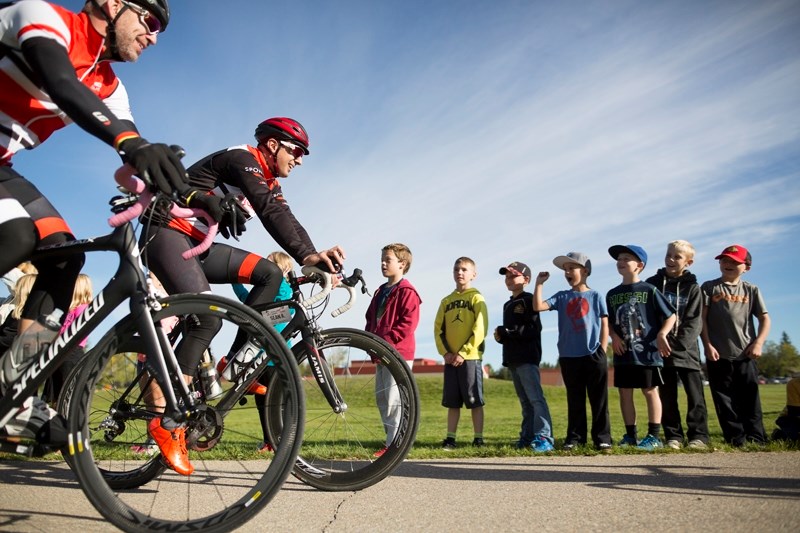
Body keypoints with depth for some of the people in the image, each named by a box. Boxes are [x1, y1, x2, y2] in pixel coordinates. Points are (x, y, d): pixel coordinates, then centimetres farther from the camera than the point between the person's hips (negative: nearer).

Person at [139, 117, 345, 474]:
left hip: (199, 244, 9)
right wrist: (308, 255, -41)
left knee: (270, 274, -5)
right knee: (207, 316, -26)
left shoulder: (267, 182, 14)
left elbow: (285, 220, 2)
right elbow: (272, 213, -30)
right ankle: (167, 422, -22)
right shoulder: (242, 158, -14)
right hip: (168, 234, -9)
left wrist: (319, 260, -13)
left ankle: (235, 364, -4)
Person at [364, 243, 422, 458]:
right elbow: (371, 318, 21)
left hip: (399, 353, -9)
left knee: (394, 399, -10)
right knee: (381, 398, 12)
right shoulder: (380, 292, 19)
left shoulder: (407, 292, -8)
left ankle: (394, 444, -3)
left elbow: (408, 323, -17)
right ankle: (392, 438, 22)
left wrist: (386, 340, -20)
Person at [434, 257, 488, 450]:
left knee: (475, 400, -1)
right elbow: (438, 329, 9)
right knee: (452, 402, 8)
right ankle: (450, 439, 13)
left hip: (470, 358, -4)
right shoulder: (446, 301, 13)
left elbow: (480, 329, -10)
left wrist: (463, 352, -14)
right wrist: (445, 352, -5)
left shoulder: (476, 298, 0)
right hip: (450, 359, 4)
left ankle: (478, 439, 6)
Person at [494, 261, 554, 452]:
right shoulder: (508, 305, 21)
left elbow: (534, 329, -16)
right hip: (513, 358, 9)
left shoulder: (528, 300, -6)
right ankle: (528, 436, 14)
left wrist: (505, 332, -16)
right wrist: (501, 336, -1)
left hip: (527, 358, -8)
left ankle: (544, 437, -16)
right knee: (525, 401, 11)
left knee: (536, 398, -13)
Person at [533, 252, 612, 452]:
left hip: (593, 356, -2)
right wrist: (539, 283, -7)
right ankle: (575, 437, 17)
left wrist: (603, 352, -4)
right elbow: (538, 306, -5)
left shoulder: (595, 296, 2)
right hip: (568, 357, 3)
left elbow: (604, 325, 2)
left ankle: (602, 438, 10)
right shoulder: (561, 297, 8)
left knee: (599, 400, 3)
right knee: (575, 401, 10)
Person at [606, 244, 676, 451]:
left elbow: (670, 315, -3)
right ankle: (630, 434, 18)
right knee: (624, 393, 8)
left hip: (647, 350, -5)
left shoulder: (649, 290, -5)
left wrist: (661, 335, -15)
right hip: (623, 352, 5)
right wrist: (614, 337, -3)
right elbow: (609, 321, 14)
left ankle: (654, 436, 11)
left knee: (650, 391, 3)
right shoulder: (612, 294, 9)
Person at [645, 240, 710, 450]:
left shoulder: (692, 288, 1)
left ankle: (698, 435, 9)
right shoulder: (653, 284, 6)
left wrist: (676, 345, -15)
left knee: (695, 394, 0)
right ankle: (673, 436, 13)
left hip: (685, 350, -1)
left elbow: (694, 323, -5)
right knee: (667, 396, 5)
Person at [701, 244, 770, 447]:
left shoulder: (751, 290, 9)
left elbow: (765, 318, 8)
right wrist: (707, 345, -8)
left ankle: (755, 438, 10)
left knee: (750, 398, 3)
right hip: (718, 354, -1)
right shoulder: (709, 287, 4)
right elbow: (702, 318, -1)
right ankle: (735, 438, 8)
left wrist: (758, 343, -5)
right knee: (724, 399, 2)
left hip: (745, 354, 1)